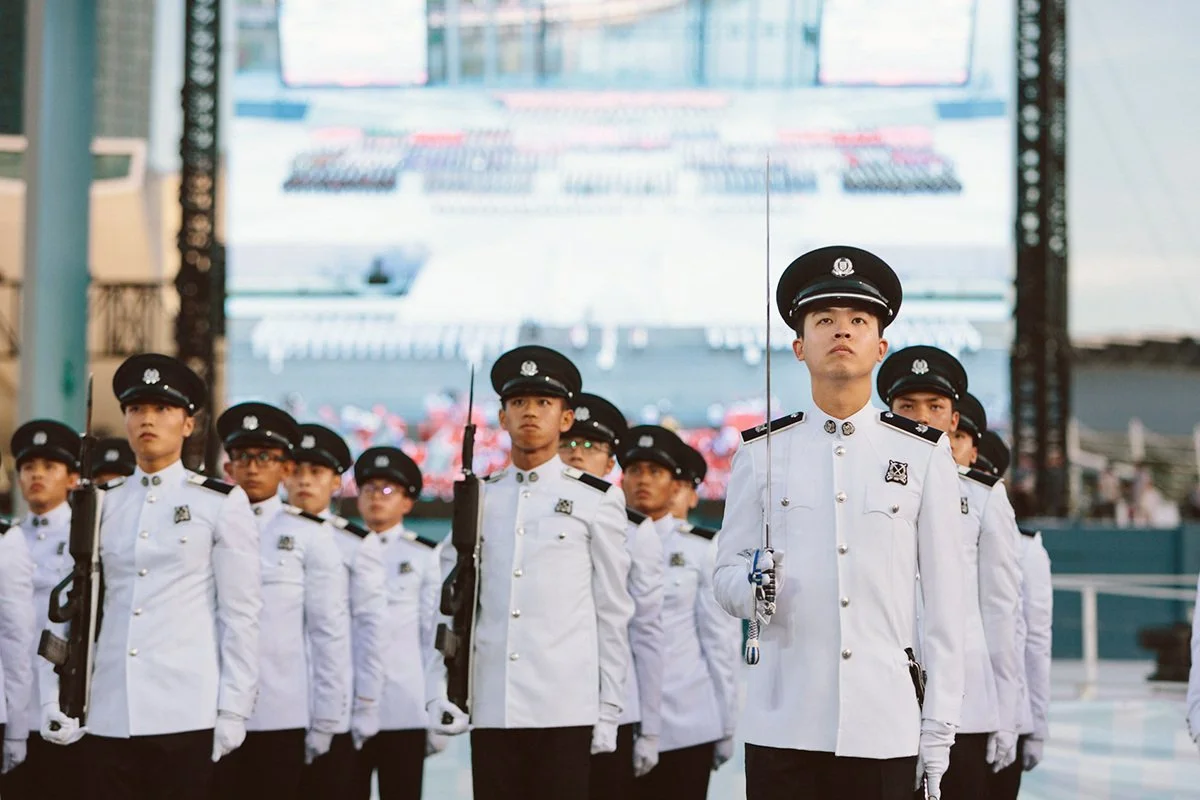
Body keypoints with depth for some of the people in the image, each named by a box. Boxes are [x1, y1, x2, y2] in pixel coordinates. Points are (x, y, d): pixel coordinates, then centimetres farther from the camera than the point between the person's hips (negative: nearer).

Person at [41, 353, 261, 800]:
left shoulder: (221, 504, 3)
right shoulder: (102, 506, 13)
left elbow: (240, 614, -1)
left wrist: (233, 710, -7)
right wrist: (55, 702, 3)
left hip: (187, 716, -3)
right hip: (109, 718, 3)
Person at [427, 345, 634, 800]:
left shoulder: (597, 501, 6)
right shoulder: (478, 499, 13)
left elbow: (613, 613, 5)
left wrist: (610, 710, 1)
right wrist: (440, 692, 2)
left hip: (565, 710, -2)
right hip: (490, 708, 3)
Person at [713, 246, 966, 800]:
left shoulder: (924, 456, 5)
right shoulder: (761, 453, 7)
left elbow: (945, 603, 5)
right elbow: (724, 580, 11)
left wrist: (938, 730, 1)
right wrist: (754, 583, -13)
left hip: (886, 731, 0)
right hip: (782, 728, 1)